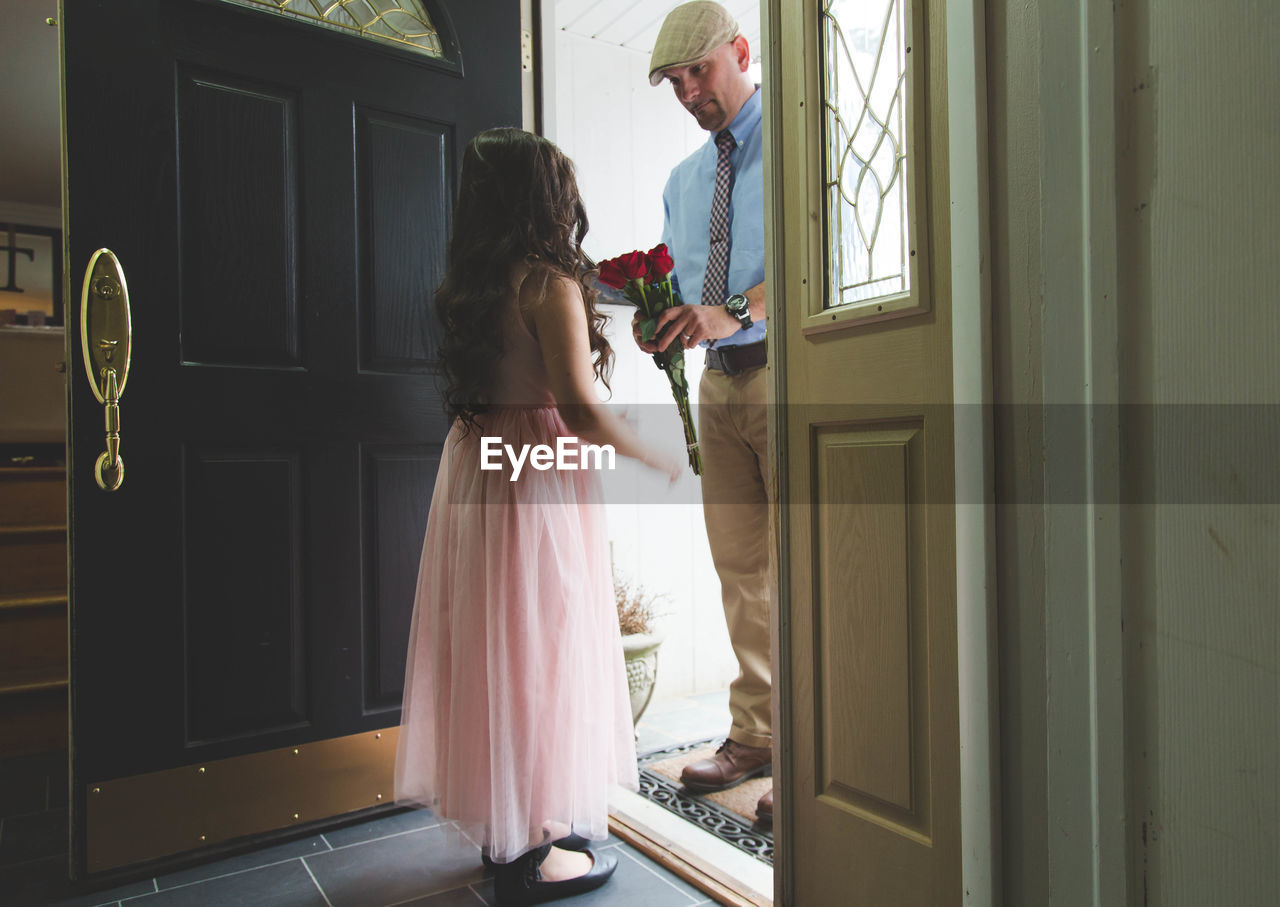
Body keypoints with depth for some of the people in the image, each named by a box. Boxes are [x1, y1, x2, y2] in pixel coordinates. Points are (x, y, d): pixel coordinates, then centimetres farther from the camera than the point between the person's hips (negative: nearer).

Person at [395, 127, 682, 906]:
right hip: (540, 477, -8)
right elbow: (580, 410, -20)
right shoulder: (550, 284, -13)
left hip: (475, 469, 8)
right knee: (543, 645, 2)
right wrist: (657, 458, -5)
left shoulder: (467, 285, 10)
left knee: (491, 645, 15)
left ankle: (501, 823, 31)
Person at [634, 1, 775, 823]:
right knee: (741, 570, 9)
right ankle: (754, 735, 22)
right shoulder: (683, 179, 22)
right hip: (719, 383, 7)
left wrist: (734, 312, -29)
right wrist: (661, 323, 1)